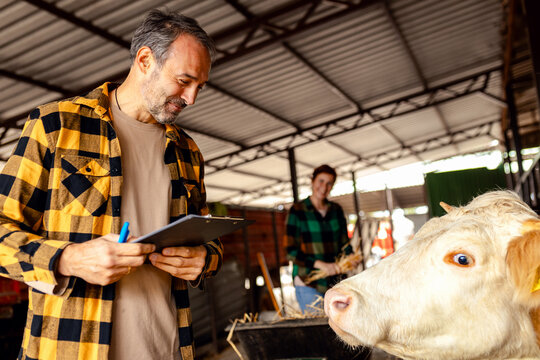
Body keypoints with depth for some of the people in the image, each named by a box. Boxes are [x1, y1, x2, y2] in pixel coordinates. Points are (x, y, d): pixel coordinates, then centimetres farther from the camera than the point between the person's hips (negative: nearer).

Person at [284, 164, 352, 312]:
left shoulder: (336, 210, 10)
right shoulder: (297, 211, -5)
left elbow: (344, 243, 16)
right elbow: (291, 251, -9)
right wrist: (321, 264, -19)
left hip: (334, 281, 5)